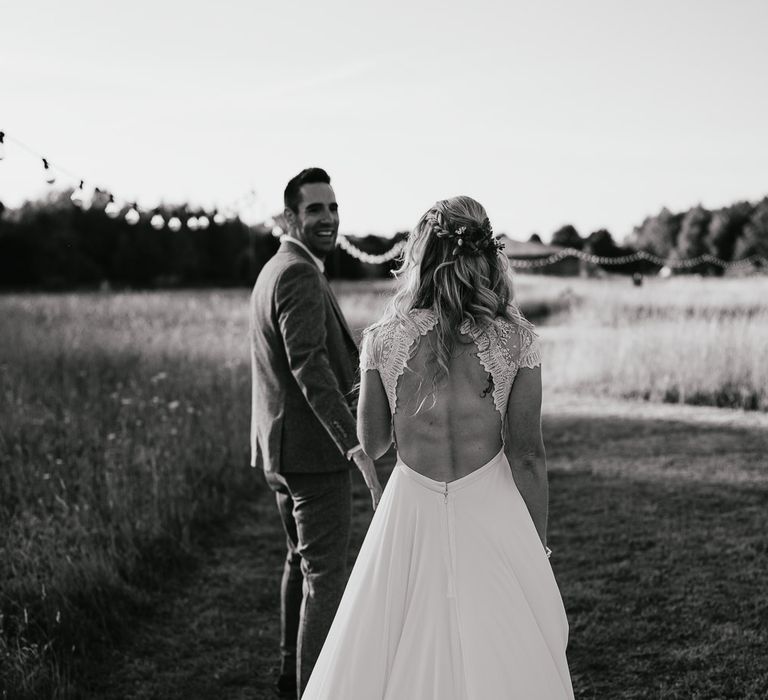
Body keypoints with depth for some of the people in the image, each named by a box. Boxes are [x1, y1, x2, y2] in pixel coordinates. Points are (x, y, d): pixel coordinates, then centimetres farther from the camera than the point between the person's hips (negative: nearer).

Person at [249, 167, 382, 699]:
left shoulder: (275, 269, 15)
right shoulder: (300, 275, -18)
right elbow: (309, 365, -31)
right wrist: (357, 446, -39)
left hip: (280, 448, 11)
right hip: (313, 449, -11)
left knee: (302, 561, 23)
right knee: (326, 575, -4)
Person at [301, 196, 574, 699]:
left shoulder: (383, 339, -5)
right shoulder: (516, 341, -9)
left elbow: (372, 443, 5)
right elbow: (527, 456, -7)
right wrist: (539, 546, 4)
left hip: (412, 517, 1)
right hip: (491, 515, -1)